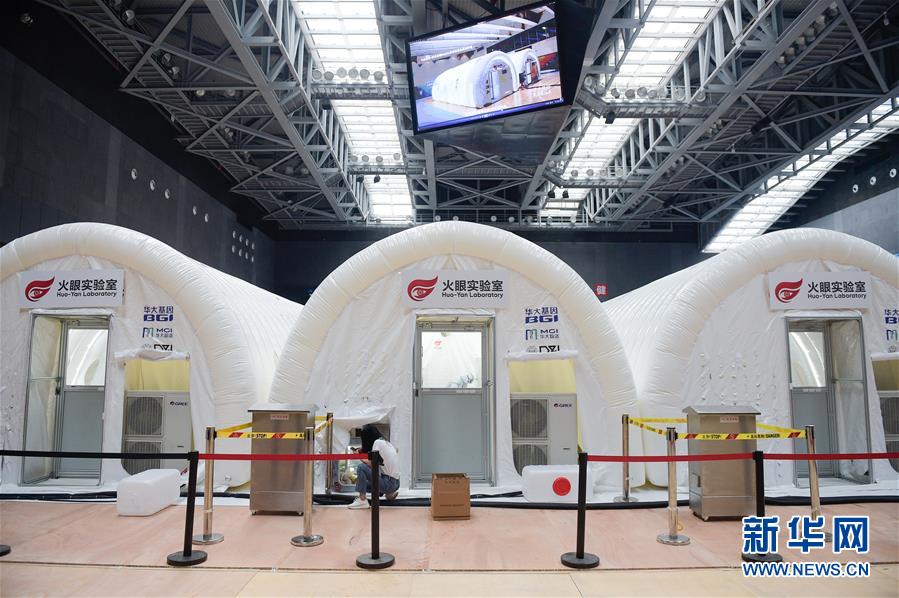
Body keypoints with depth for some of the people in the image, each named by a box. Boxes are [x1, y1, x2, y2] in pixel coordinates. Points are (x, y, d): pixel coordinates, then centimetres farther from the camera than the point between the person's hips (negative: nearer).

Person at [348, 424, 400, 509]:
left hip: (389, 482, -9)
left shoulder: (378, 442, -11)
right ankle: (390, 493, 17)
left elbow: (372, 465, -13)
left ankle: (362, 500, -11)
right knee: (362, 482, 24)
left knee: (361, 467, -13)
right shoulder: (387, 443, 14)